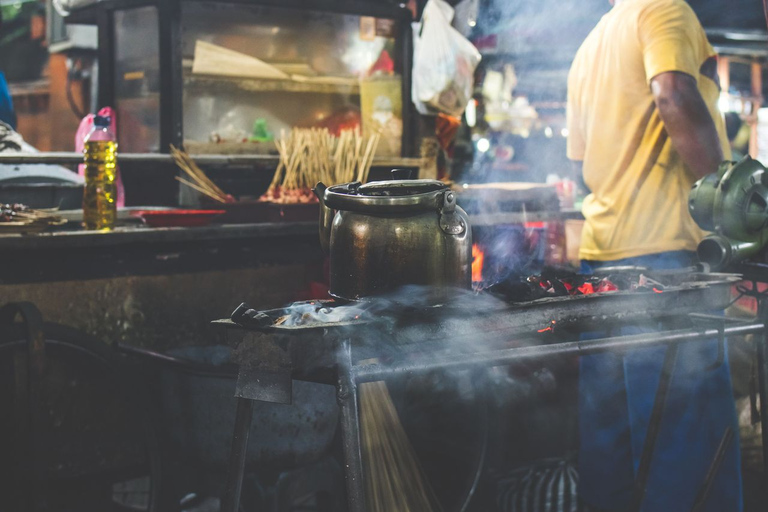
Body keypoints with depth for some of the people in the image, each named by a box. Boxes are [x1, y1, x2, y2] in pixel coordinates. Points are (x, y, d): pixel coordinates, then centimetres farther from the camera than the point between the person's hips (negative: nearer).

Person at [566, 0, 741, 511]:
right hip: (662, 244, -8)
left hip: (600, 247, 8)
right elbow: (675, 97, -20)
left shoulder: (588, 47, 22)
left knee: (611, 431, 12)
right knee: (691, 421, -5)